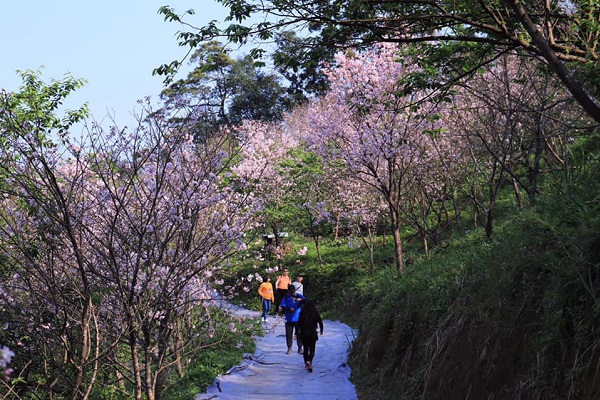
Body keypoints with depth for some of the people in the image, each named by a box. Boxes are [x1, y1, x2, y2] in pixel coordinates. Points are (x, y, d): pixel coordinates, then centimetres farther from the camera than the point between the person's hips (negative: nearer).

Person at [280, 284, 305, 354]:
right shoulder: (286, 297, 8)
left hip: (298, 319, -1)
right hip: (289, 319, 1)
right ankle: (289, 348, 11)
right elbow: (283, 306, -1)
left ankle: (300, 347, 11)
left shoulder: (299, 296, 6)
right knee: (288, 334, 1)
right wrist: (289, 309, -21)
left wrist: (301, 300, -30)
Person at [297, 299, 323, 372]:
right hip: (313, 333, -1)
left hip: (303, 333, 1)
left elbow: (299, 323, -6)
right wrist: (321, 330, 19)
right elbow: (320, 322, 0)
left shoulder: (302, 313, -3)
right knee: (312, 350, 1)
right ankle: (309, 361, -24)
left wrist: (297, 333, 0)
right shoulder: (316, 313, -5)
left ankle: (306, 363, 23)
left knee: (305, 349, 18)